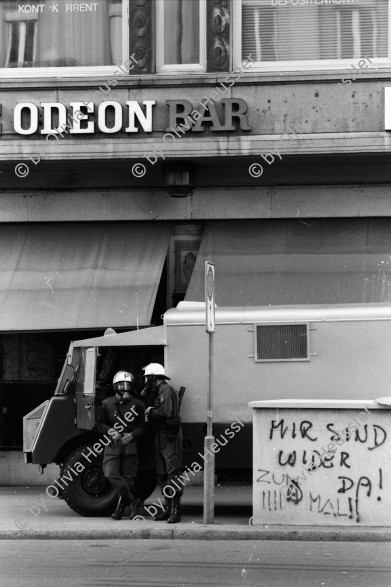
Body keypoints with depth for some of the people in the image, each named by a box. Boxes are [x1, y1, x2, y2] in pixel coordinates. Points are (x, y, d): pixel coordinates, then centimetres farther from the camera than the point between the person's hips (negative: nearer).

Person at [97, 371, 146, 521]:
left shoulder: (137, 405, 4)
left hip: (130, 445, 0)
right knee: (110, 473, -17)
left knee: (128, 477, 0)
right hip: (112, 446, 0)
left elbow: (142, 426, 7)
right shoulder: (106, 404, 5)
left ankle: (122, 505, 16)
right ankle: (132, 501, -5)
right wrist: (111, 432, -11)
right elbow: (100, 425, 9)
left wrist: (131, 435, -11)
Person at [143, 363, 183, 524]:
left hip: (170, 438, -11)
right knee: (162, 475, 12)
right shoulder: (160, 391, 21)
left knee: (173, 474, -12)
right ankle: (168, 508, 17)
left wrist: (151, 411, -9)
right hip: (162, 439, 11)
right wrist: (149, 417, 3)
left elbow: (166, 412, -25)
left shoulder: (166, 390, -11)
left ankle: (175, 511, -16)